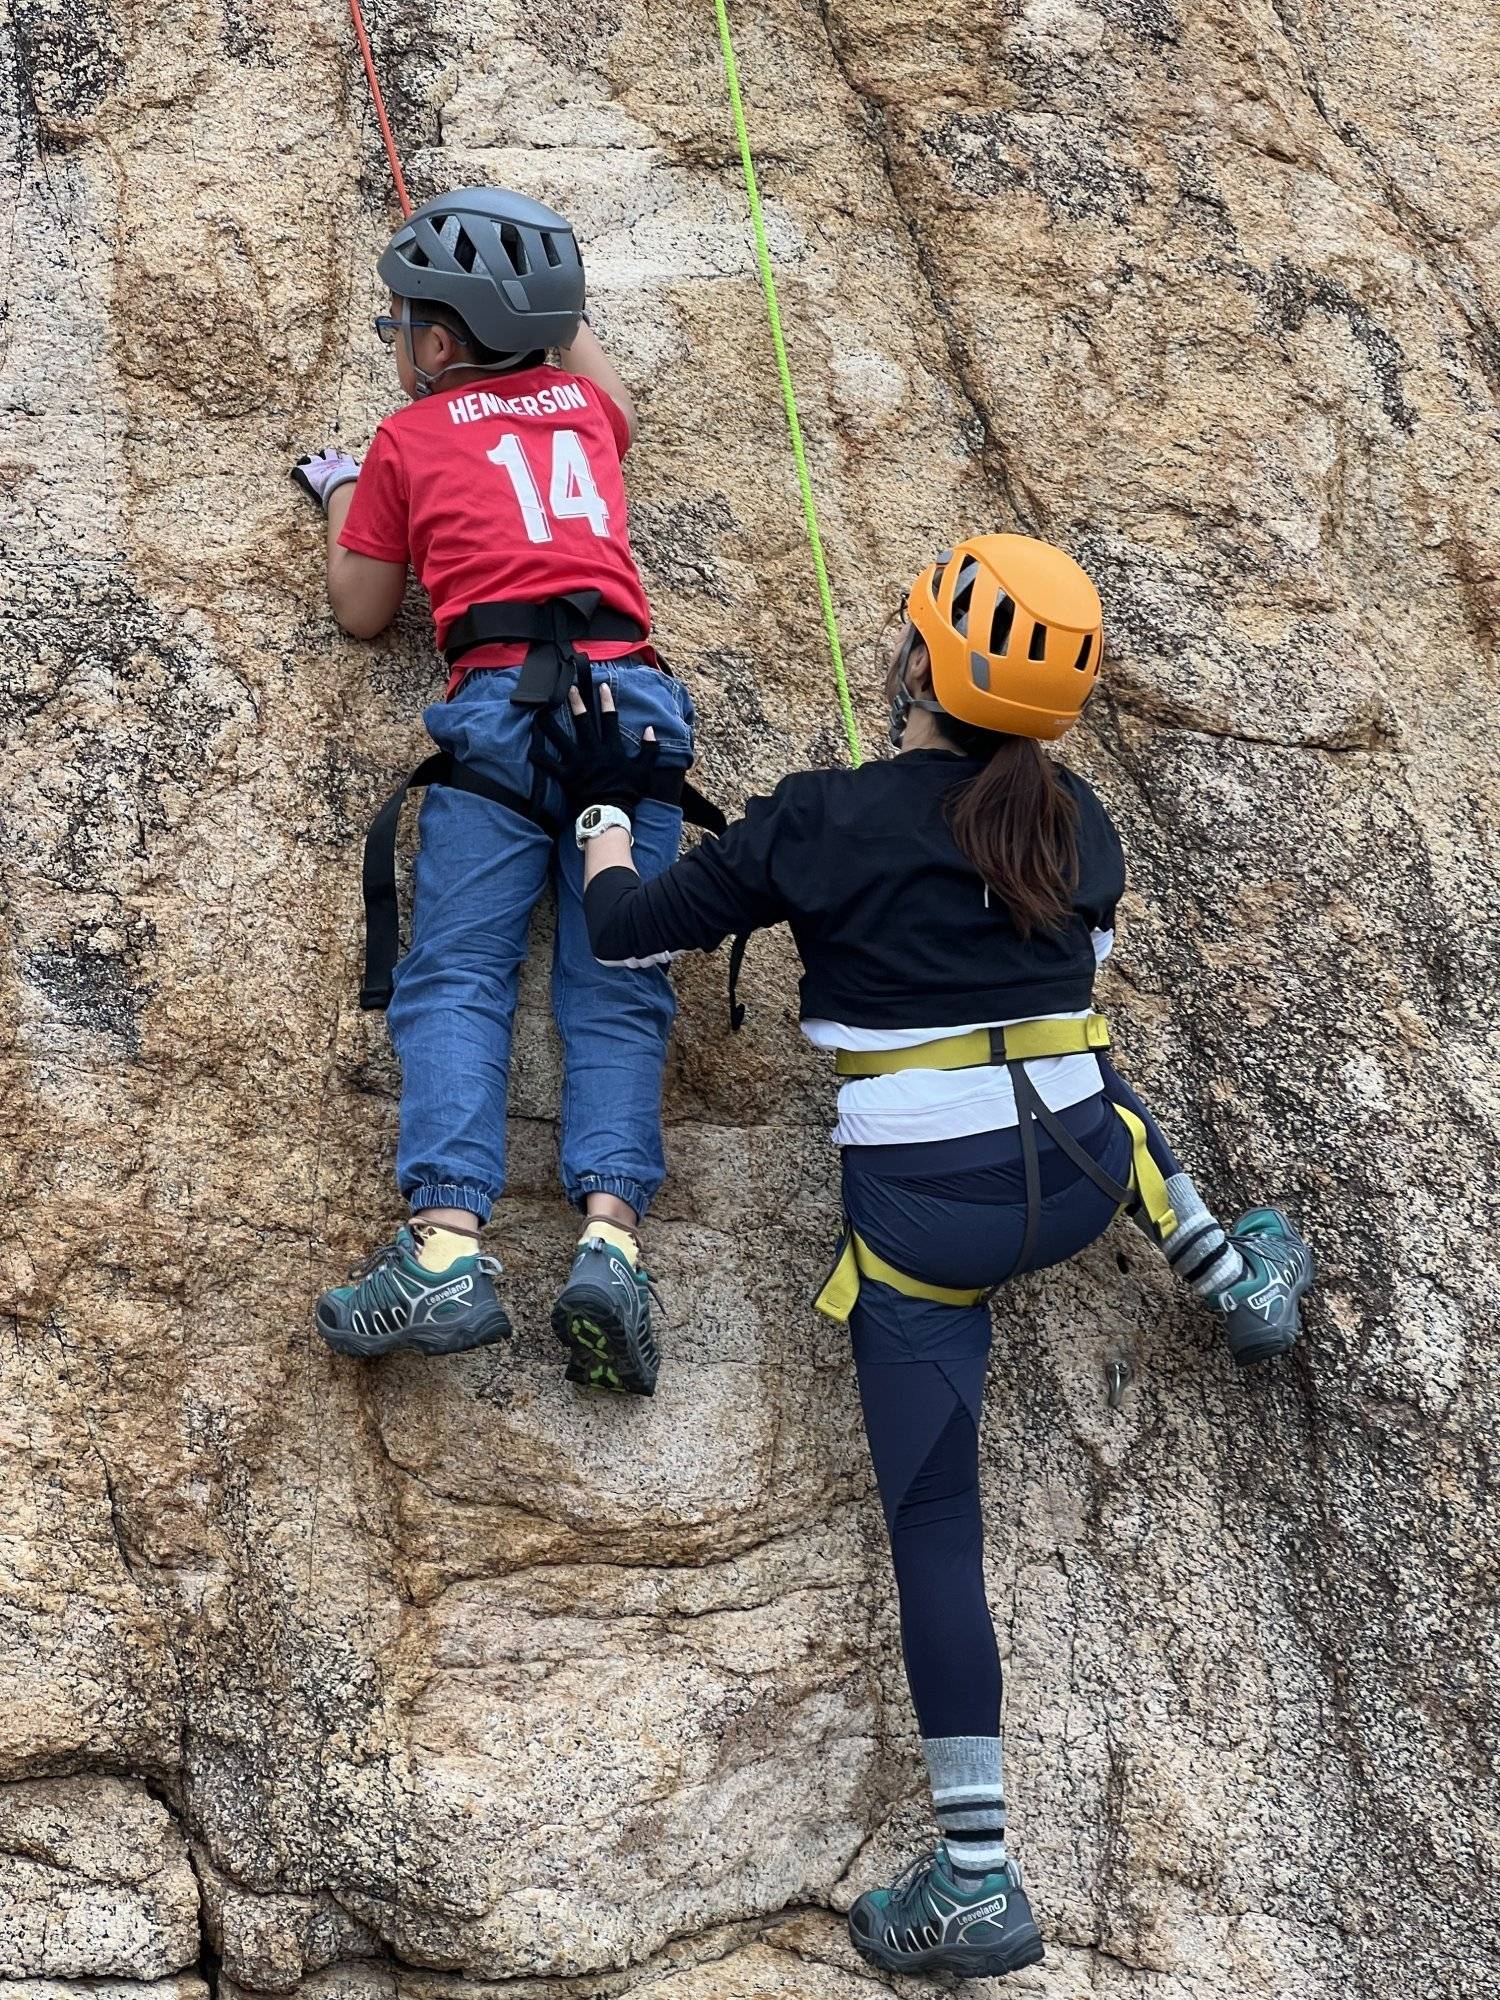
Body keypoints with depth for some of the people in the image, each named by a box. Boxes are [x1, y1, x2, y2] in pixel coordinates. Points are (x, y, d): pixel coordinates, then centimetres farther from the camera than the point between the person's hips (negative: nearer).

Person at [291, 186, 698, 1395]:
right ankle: (609, 1238, -25)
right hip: (628, 692, 3)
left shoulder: (407, 441, 14)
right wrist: (561, 310, 66)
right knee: (615, 986, -5)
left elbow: (363, 613, 22)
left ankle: (447, 1247, -28)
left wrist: (340, 498, 39)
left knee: (455, 977, -9)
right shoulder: (581, 404, 25)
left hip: (499, 702, -3)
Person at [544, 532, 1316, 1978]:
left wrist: (605, 804, 17)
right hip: (1079, 1183, 4)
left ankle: (977, 1884, 1)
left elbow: (624, 929, 0)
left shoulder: (820, 823, -10)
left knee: (933, 1527, 3)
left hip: (923, 1219, -4)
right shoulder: (1077, 825, 2)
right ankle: (1228, 1272, 40)